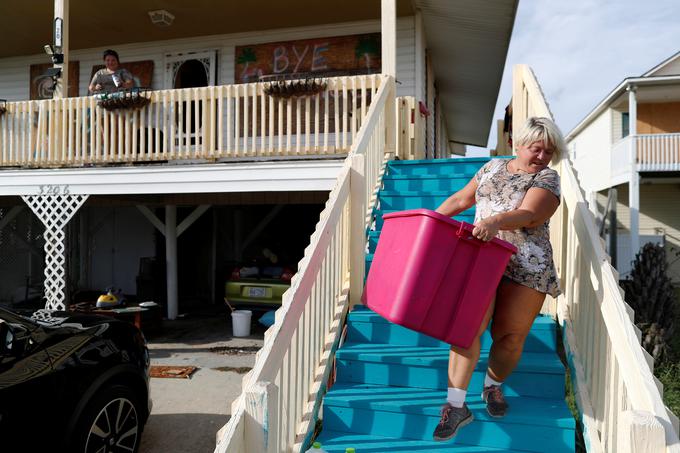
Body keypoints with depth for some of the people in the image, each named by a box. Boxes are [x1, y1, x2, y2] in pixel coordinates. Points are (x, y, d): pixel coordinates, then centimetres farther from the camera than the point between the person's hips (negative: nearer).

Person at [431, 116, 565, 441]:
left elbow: (529, 215, -16)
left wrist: (496, 221, -34)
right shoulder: (494, 166, 16)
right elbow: (462, 198, 24)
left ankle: (493, 386, 31)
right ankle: (456, 405, -7)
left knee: (510, 335, 2)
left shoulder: (548, 178, 3)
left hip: (525, 266, -1)